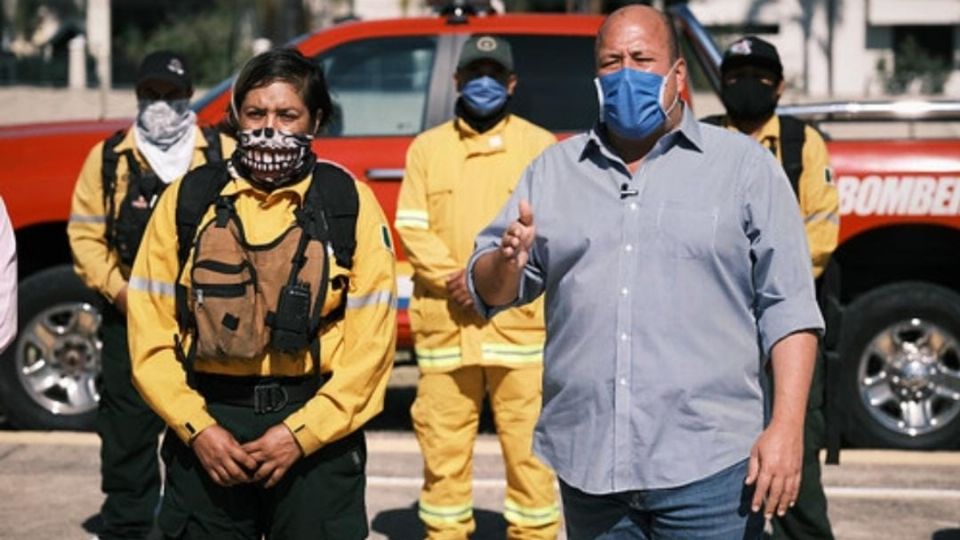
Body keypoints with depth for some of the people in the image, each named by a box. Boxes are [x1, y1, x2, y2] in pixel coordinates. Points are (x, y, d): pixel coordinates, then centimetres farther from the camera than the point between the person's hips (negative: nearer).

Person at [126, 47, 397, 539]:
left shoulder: (349, 203, 0)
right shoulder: (188, 199, 3)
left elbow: (371, 339, -4)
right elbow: (150, 330, 2)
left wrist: (301, 432, -11)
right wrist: (197, 427, -7)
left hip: (318, 431, -1)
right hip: (206, 421, 1)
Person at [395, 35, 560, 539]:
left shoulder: (540, 145, 6)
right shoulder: (427, 147, 12)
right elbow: (411, 228, 4)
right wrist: (454, 278, -11)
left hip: (519, 319, -2)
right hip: (443, 323, 2)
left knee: (529, 444, -1)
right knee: (443, 444, 6)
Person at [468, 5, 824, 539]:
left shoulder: (744, 165, 4)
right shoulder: (553, 170, 12)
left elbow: (788, 307, -1)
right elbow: (489, 292, 12)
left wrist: (788, 426, -11)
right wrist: (507, 260, -11)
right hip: (587, 466, 3)